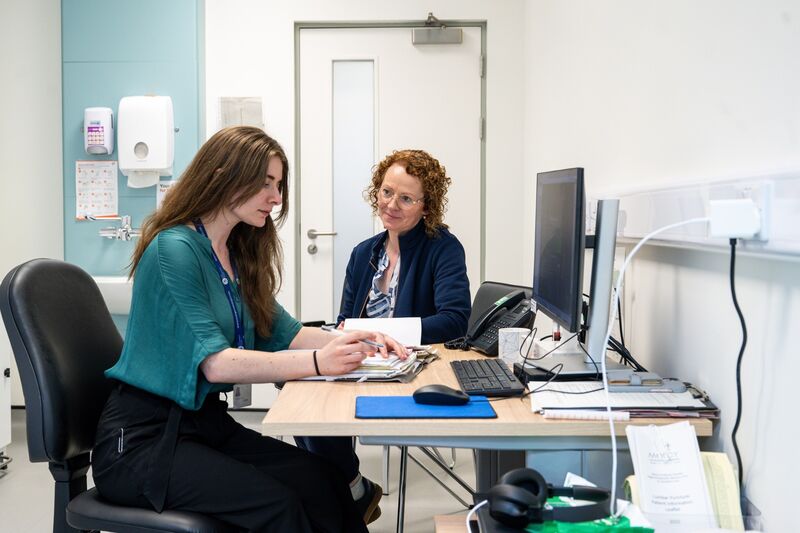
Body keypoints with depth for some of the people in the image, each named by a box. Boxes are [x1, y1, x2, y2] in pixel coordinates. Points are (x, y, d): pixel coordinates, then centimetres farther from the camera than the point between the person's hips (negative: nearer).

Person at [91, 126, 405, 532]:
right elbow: (214, 362, -23)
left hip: (206, 423, 7)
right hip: (141, 439, -7)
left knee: (322, 480, -15)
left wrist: (354, 343, -7)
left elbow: (283, 332, 11)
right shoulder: (174, 249, -15)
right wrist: (317, 362, -32)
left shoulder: (236, 254, 11)